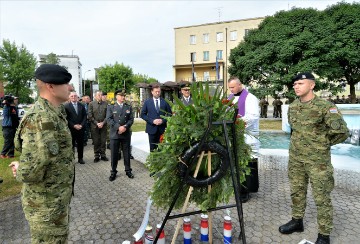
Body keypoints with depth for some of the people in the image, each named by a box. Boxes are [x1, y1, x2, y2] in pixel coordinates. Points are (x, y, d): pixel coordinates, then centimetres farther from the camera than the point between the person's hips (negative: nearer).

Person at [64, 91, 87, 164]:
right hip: (71, 128, -3)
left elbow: (85, 116, 6)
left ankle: (80, 158, 19)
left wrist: (81, 125, -6)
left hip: (81, 128, 3)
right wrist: (74, 125, -12)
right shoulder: (66, 106, -2)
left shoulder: (82, 105, 8)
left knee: (80, 144, 8)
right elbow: (66, 118, -6)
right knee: (71, 144, 4)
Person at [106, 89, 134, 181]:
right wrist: (118, 127, -17)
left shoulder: (129, 107, 11)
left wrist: (125, 127, -15)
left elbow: (131, 119, 3)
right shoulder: (111, 107, 5)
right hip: (114, 134, -1)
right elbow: (109, 120, -6)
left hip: (126, 134, 2)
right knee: (114, 154, 3)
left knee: (127, 153, 8)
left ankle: (128, 170, 20)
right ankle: (113, 172, 15)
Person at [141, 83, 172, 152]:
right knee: (152, 148, 6)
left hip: (162, 128, 0)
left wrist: (163, 120, -10)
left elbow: (169, 114, 8)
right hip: (152, 128, 0)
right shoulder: (147, 102, 4)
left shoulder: (165, 102, 5)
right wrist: (152, 121, -11)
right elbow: (143, 114, 3)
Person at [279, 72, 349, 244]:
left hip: (318, 160, -6)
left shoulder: (325, 106, -16)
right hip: (295, 158, 6)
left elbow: (342, 132, -18)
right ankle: (297, 221, 36)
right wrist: (300, 141, 12)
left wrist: (323, 144, -5)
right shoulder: (292, 107, 4)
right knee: (297, 191, 17)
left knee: (322, 197, 5)